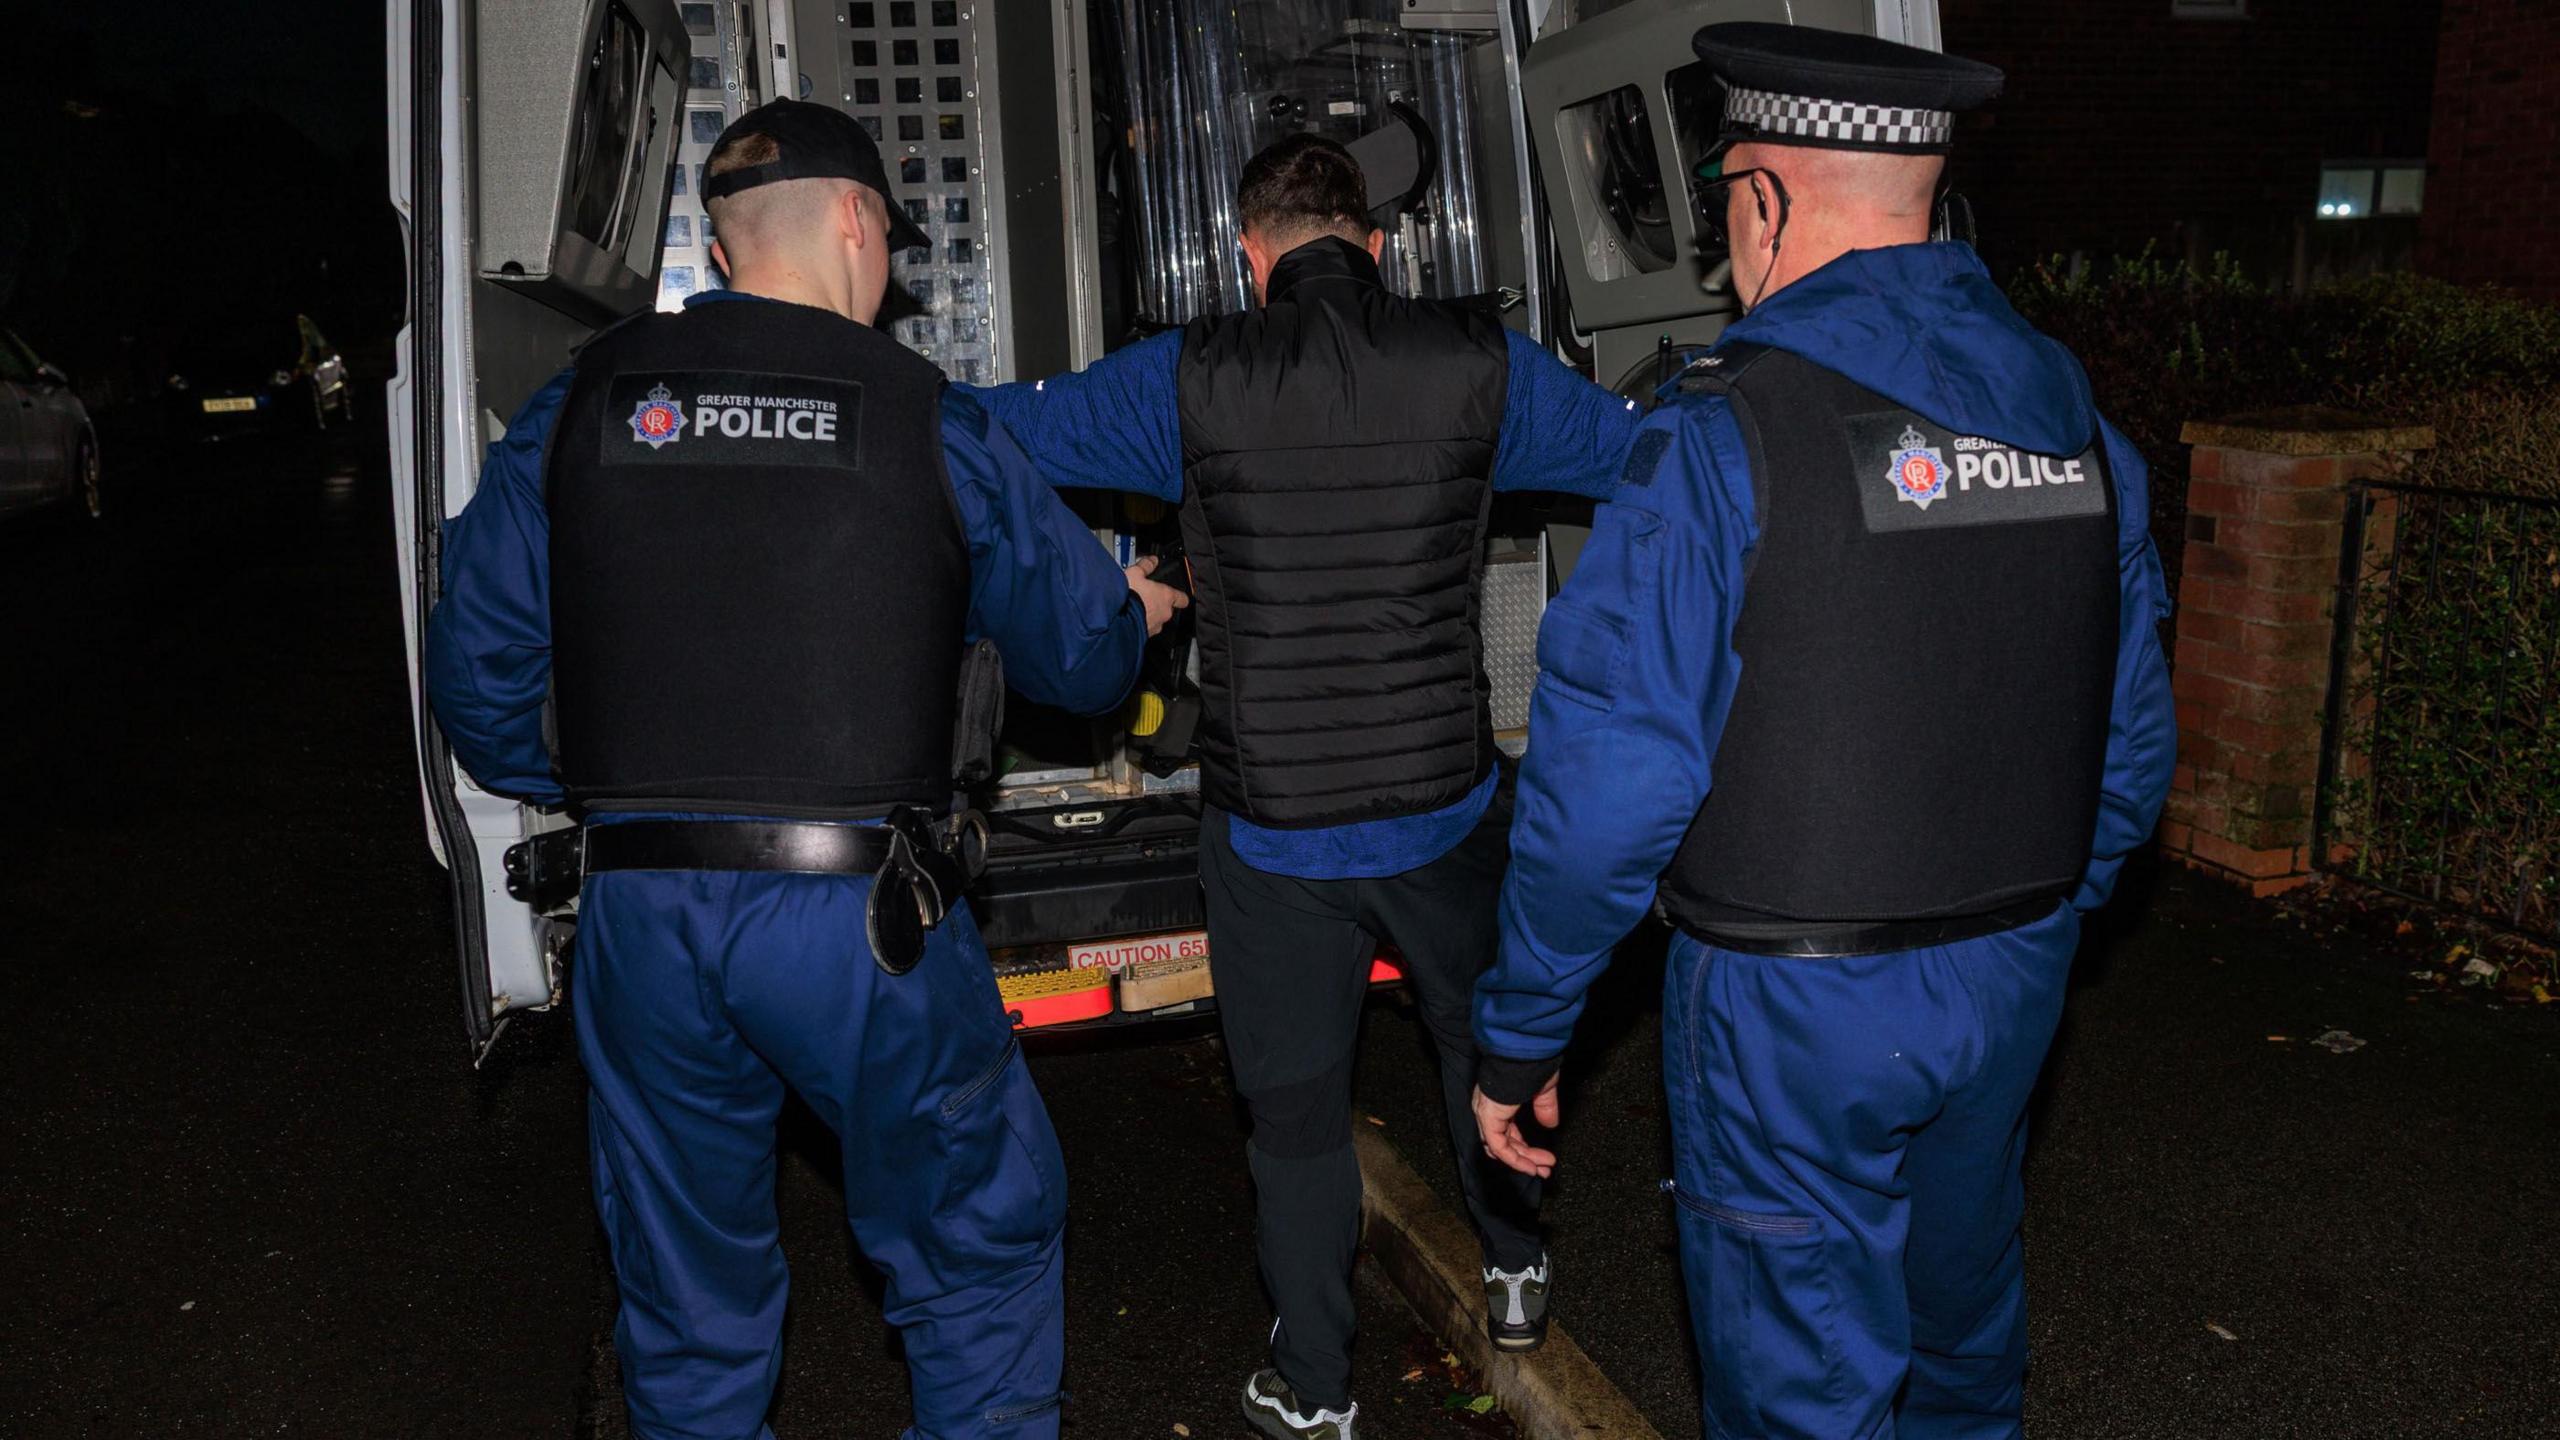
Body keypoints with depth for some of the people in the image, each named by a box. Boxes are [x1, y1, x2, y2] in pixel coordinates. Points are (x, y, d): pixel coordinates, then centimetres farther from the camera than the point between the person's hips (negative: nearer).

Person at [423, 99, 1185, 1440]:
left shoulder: (580, 406, 5)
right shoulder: (925, 419, -2)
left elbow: (477, 664, 8)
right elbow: (1081, 657, 4)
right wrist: (1134, 614, 28)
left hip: (639, 915, 4)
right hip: (858, 921, -3)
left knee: (686, 1294, 21)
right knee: (981, 1243, 17)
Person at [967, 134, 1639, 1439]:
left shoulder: (1190, 380, -10)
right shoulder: (1478, 365, -6)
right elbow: (1637, 450, 9)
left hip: (1272, 831, -1)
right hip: (1444, 804, 2)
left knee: (1295, 1106, 15)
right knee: (1480, 1036, 27)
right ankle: (1516, 1275, 46)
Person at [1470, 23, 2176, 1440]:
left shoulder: (1724, 438, -20)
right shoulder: (2072, 416, 1)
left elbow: (1605, 784, -21)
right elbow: (2132, 741, 9)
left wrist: (1516, 1036, -10)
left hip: (1792, 1014, -6)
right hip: (2010, 994, 6)